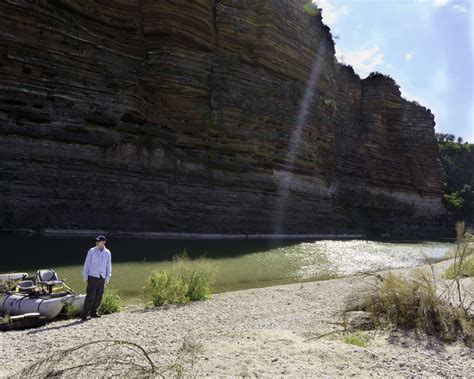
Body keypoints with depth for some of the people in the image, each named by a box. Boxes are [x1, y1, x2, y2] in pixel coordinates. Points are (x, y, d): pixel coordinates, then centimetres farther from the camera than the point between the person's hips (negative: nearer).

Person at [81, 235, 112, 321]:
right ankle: (84, 315, -1)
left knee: (98, 296, 8)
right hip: (92, 277, -3)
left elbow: (108, 266, 9)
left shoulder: (107, 253, 4)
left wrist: (107, 278, 6)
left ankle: (93, 312, 22)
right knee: (90, 296, -8)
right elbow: (87, 263, -1)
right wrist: (85, 276, -4)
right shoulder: (91, 251, -4)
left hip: (102, 278, 4)